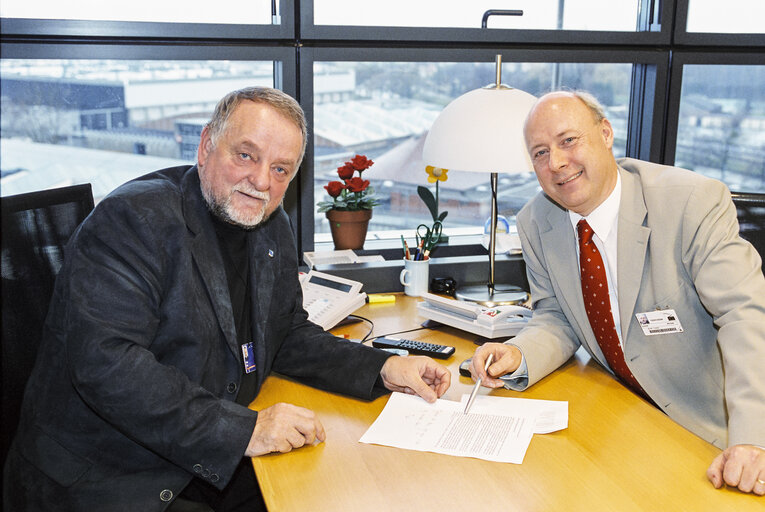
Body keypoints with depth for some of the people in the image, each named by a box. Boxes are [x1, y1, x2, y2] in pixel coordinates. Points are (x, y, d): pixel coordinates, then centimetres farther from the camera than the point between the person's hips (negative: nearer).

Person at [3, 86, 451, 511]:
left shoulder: (272, 227, 7)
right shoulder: (133, 219, -18)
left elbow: (288, 335, 13)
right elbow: (104, 363, -28)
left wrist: (382, 369, -1)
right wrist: (243, 431, -30)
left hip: (214, 464, 7)